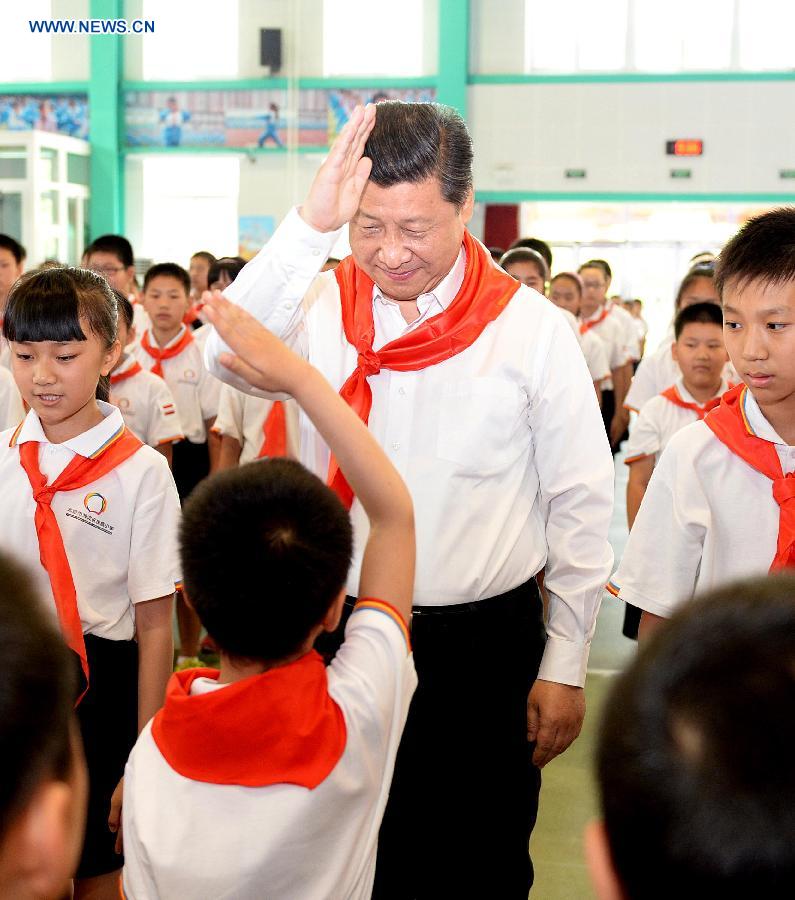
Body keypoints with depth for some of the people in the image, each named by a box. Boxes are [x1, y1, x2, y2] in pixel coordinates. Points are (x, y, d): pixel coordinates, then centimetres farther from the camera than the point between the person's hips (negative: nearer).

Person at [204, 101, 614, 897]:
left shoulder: (532, 329, -7)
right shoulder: (322, 305, -2)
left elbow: (580, 504, -3)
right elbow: (230, 358, -22)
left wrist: (565, 666, -2)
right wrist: (309, 226, -29)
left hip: (483, 645, -2)